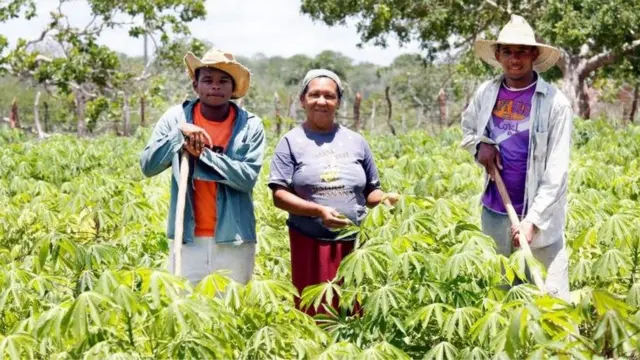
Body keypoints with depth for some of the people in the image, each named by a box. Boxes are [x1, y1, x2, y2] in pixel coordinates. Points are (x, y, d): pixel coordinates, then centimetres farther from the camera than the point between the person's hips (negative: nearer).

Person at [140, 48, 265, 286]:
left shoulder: (250, 125, -2)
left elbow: (248, 177, -12)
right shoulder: (176, 117, 1)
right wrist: (179, 132, -17)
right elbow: (148, 166, -5)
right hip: (188, 238, 1)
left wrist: (203, 154, -17)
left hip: (233, 241, 0)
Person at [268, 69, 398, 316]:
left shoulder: (355, 141, 13)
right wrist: (319, 210, -18)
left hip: (355, 242, 3)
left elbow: (370, 192, 18)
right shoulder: (291, 142, 3)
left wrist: (384, 199, -5)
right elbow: (280, 196, -4)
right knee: (315, 313, -5)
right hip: (311, 244, -3)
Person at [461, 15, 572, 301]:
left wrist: (533, 220, -20)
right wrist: (481, 145, -1)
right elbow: (467, 127, 22)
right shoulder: (486, 93, 2)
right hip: (495, 211, 5)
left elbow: (557, 171, -13)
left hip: (538, 215, -5)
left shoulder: (554, 103, -11)